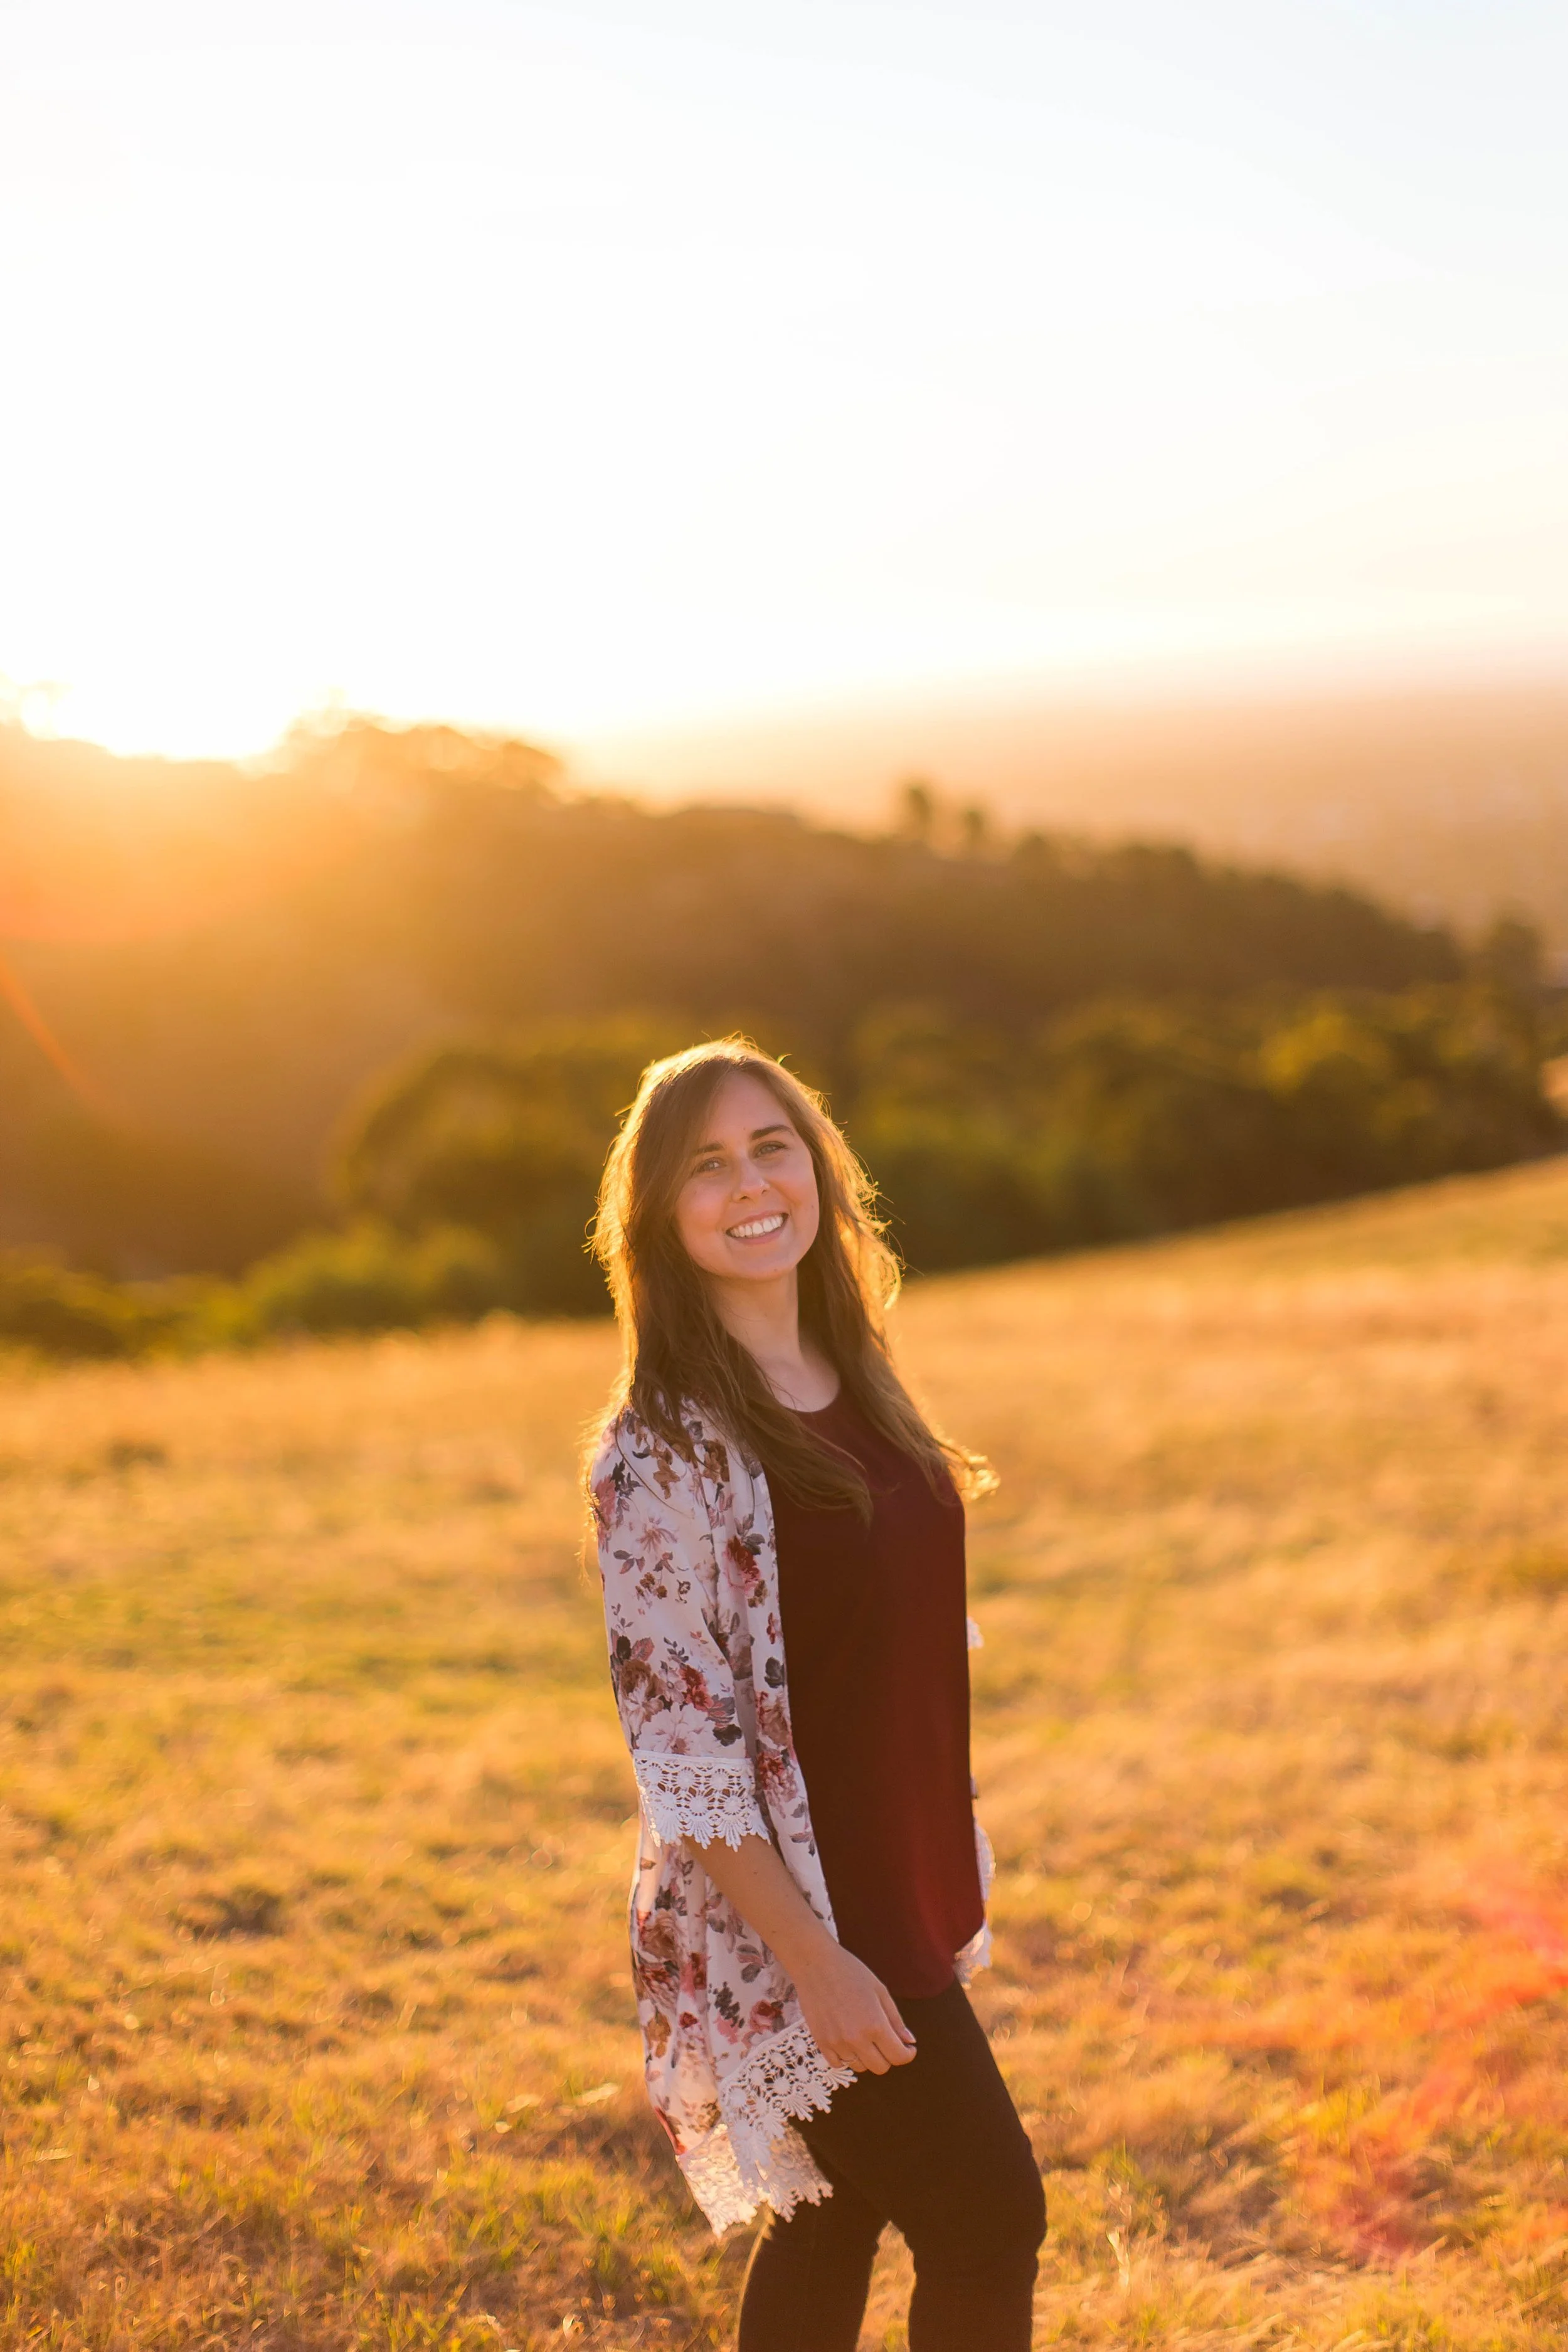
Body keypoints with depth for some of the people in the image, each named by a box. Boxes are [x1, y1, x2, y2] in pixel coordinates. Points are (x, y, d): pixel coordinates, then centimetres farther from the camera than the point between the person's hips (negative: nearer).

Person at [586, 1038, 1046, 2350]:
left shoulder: (855, 1392, 5)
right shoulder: (665, 1449, -18)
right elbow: (679, 1738, -19)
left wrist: (947, 1901, 15)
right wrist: (815, 1960, -19)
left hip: (900, 1892, 7)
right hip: (791, 1920, -7)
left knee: (837, 2218, 19)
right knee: (991, 2224, 0)